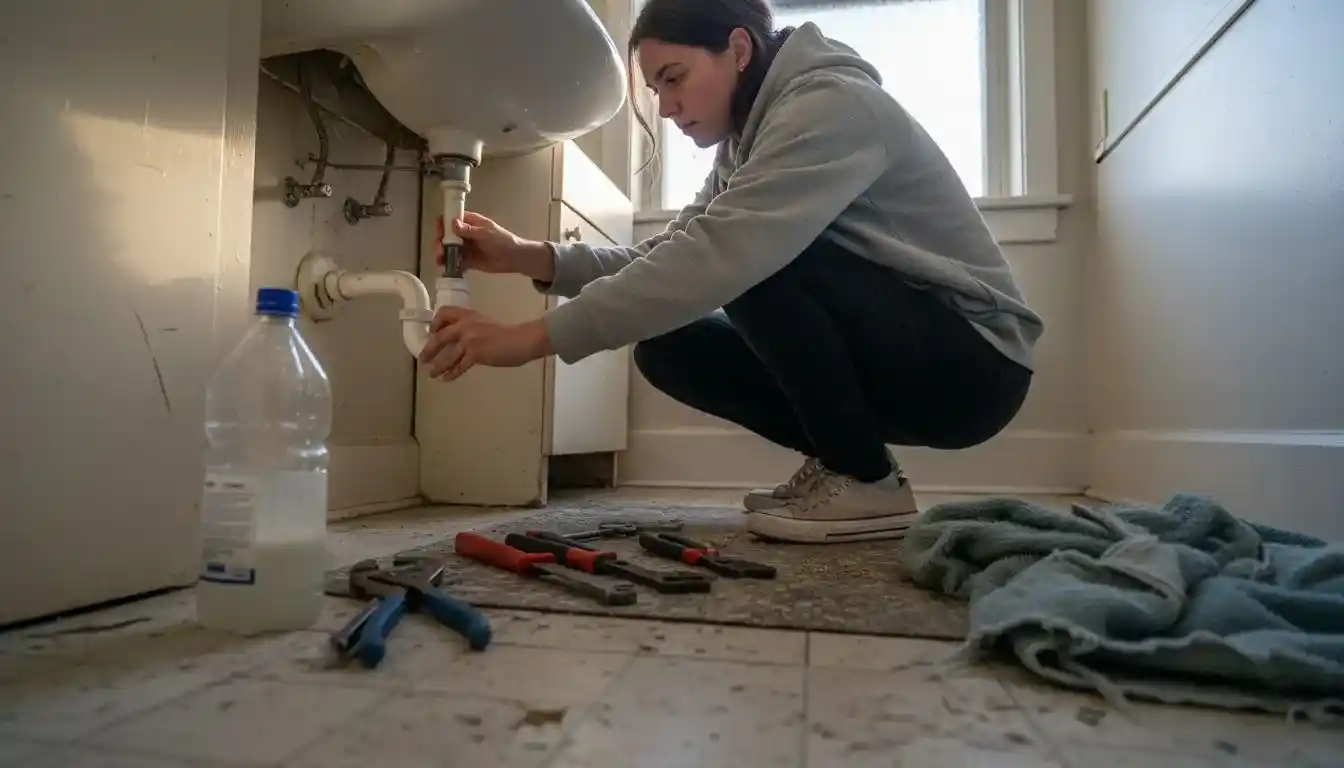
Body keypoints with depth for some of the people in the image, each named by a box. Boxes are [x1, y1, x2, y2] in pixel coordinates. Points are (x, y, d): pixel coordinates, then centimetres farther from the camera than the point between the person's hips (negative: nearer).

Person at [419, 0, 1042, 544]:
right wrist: (530, 257, -12)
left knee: (756, 260, -30)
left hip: (974, 360, -7)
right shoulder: (751, 138, 8)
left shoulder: (831, 104, -20)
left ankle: (868, 481, -13)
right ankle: (845, 462, 4)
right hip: (894, 359, 8)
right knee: (666, 345, -6)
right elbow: (668, 257, 1)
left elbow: (718, 259, -33)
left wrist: (532, 338, -33)